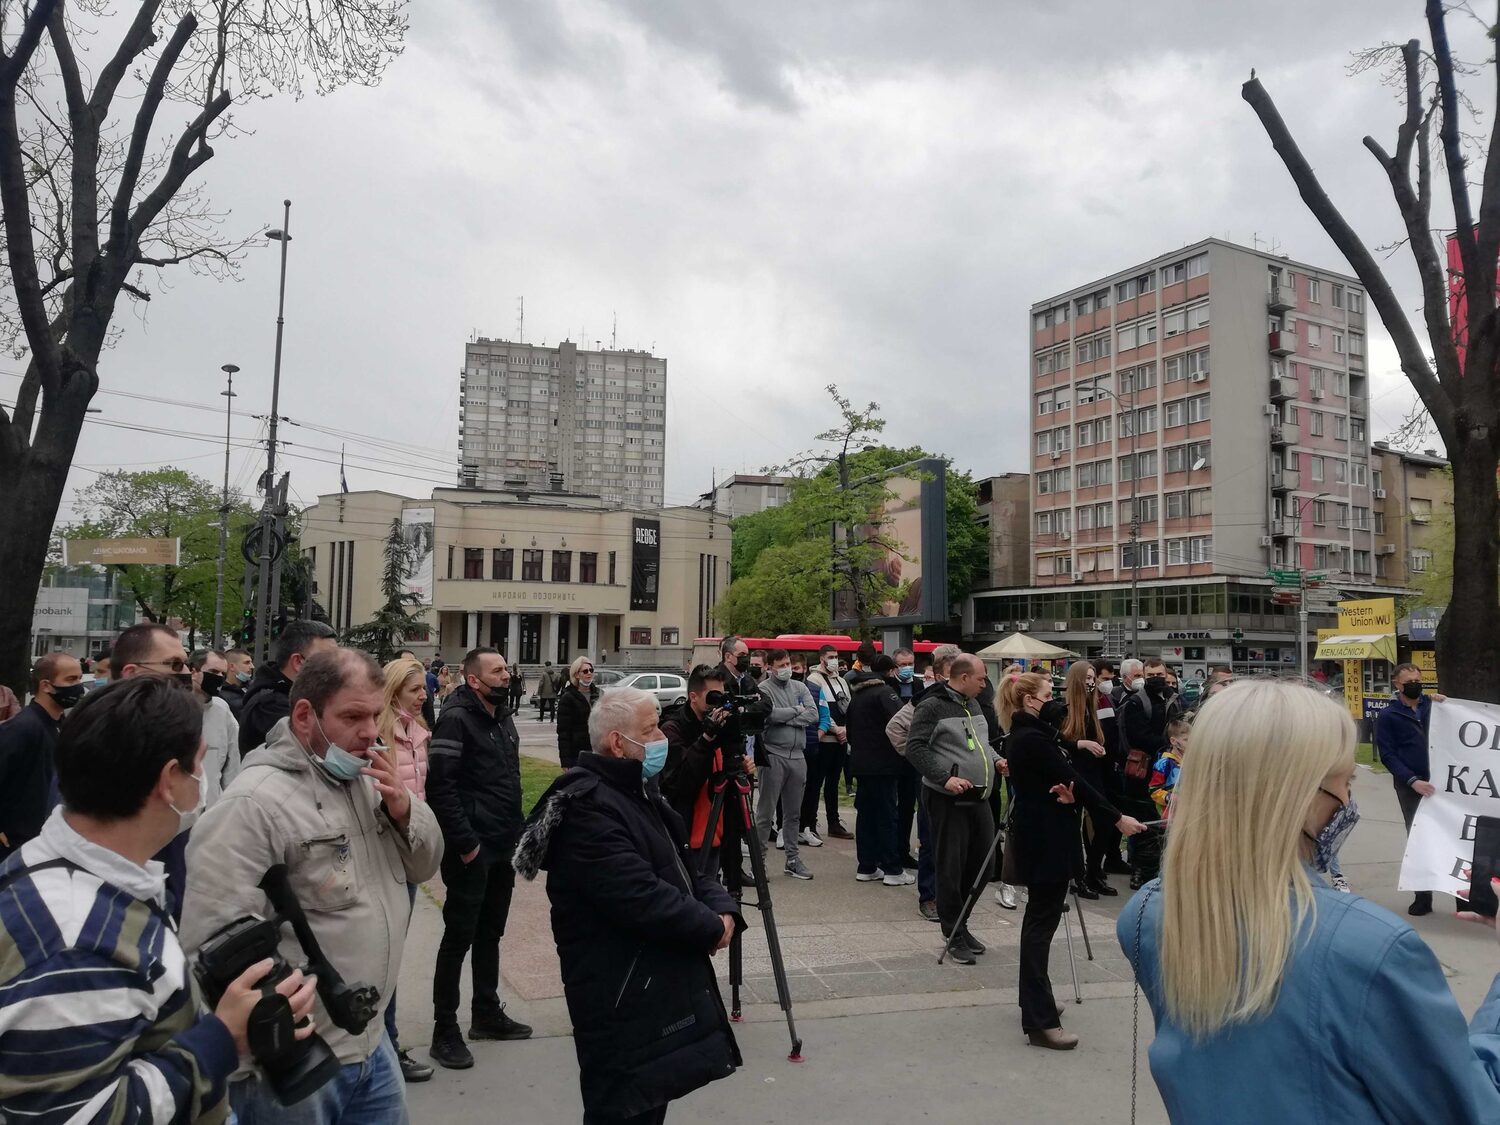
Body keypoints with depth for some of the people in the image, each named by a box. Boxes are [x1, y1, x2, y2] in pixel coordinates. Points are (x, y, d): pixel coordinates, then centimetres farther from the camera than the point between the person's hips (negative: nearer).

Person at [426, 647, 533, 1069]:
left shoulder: (503, 718, 12)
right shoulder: (456, 719, -15)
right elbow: (441, 786, -22)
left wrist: (516, 830, 14)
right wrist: (465, 842, -21)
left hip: (503, 846, 8)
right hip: (472, 850, -8)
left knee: (490, 933, 18)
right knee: (459, 938, 0)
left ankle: (487, 1014, 31)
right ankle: (445, 1031, 11)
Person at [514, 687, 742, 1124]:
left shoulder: (640, 791, 11)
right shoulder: (586, 807, -22)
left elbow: (684, 867, 13)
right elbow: (641, 898, -29)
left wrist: (722, 908, -7)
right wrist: (712, 928, -15)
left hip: (661, 987, 10)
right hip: (623, 1002, -9)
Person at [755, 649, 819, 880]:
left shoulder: (800, 687, 12)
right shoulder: (764, 689, -4)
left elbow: (813, 715, -1)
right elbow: (769, 714, -22)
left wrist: (785, 719, -11)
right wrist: (796, 711, -7)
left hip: (797, 755, 6)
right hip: (773, 755, -5)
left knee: (793, 812, 14)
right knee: (765, 812, -1)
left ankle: (792, 858, 23)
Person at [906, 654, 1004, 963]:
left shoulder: (973, 705, 15)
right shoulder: (932, 706, -11)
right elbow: (915, 748, -17)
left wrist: (996, 759, 9)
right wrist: (945, 777, -24)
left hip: (978, 797, 8)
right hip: (948, 799, -8)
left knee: (982, 861, 13)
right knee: (951, 868, -1)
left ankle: (959, 923, 29)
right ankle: (955, 936, 12)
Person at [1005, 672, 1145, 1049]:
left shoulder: (1021, 736, 12)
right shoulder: (1033, 738, -19)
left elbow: (1059, 778, 8)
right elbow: (1074, 781, -17)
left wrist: (1062, 790, -16)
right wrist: (1117, 818, -11)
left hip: (1038, 833, 10)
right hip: (1046, 838, -10)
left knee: (1040, 917, 17)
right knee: (1042, 921, -8)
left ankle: (1035, 1000, 29)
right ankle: (1040, 1021, -5)